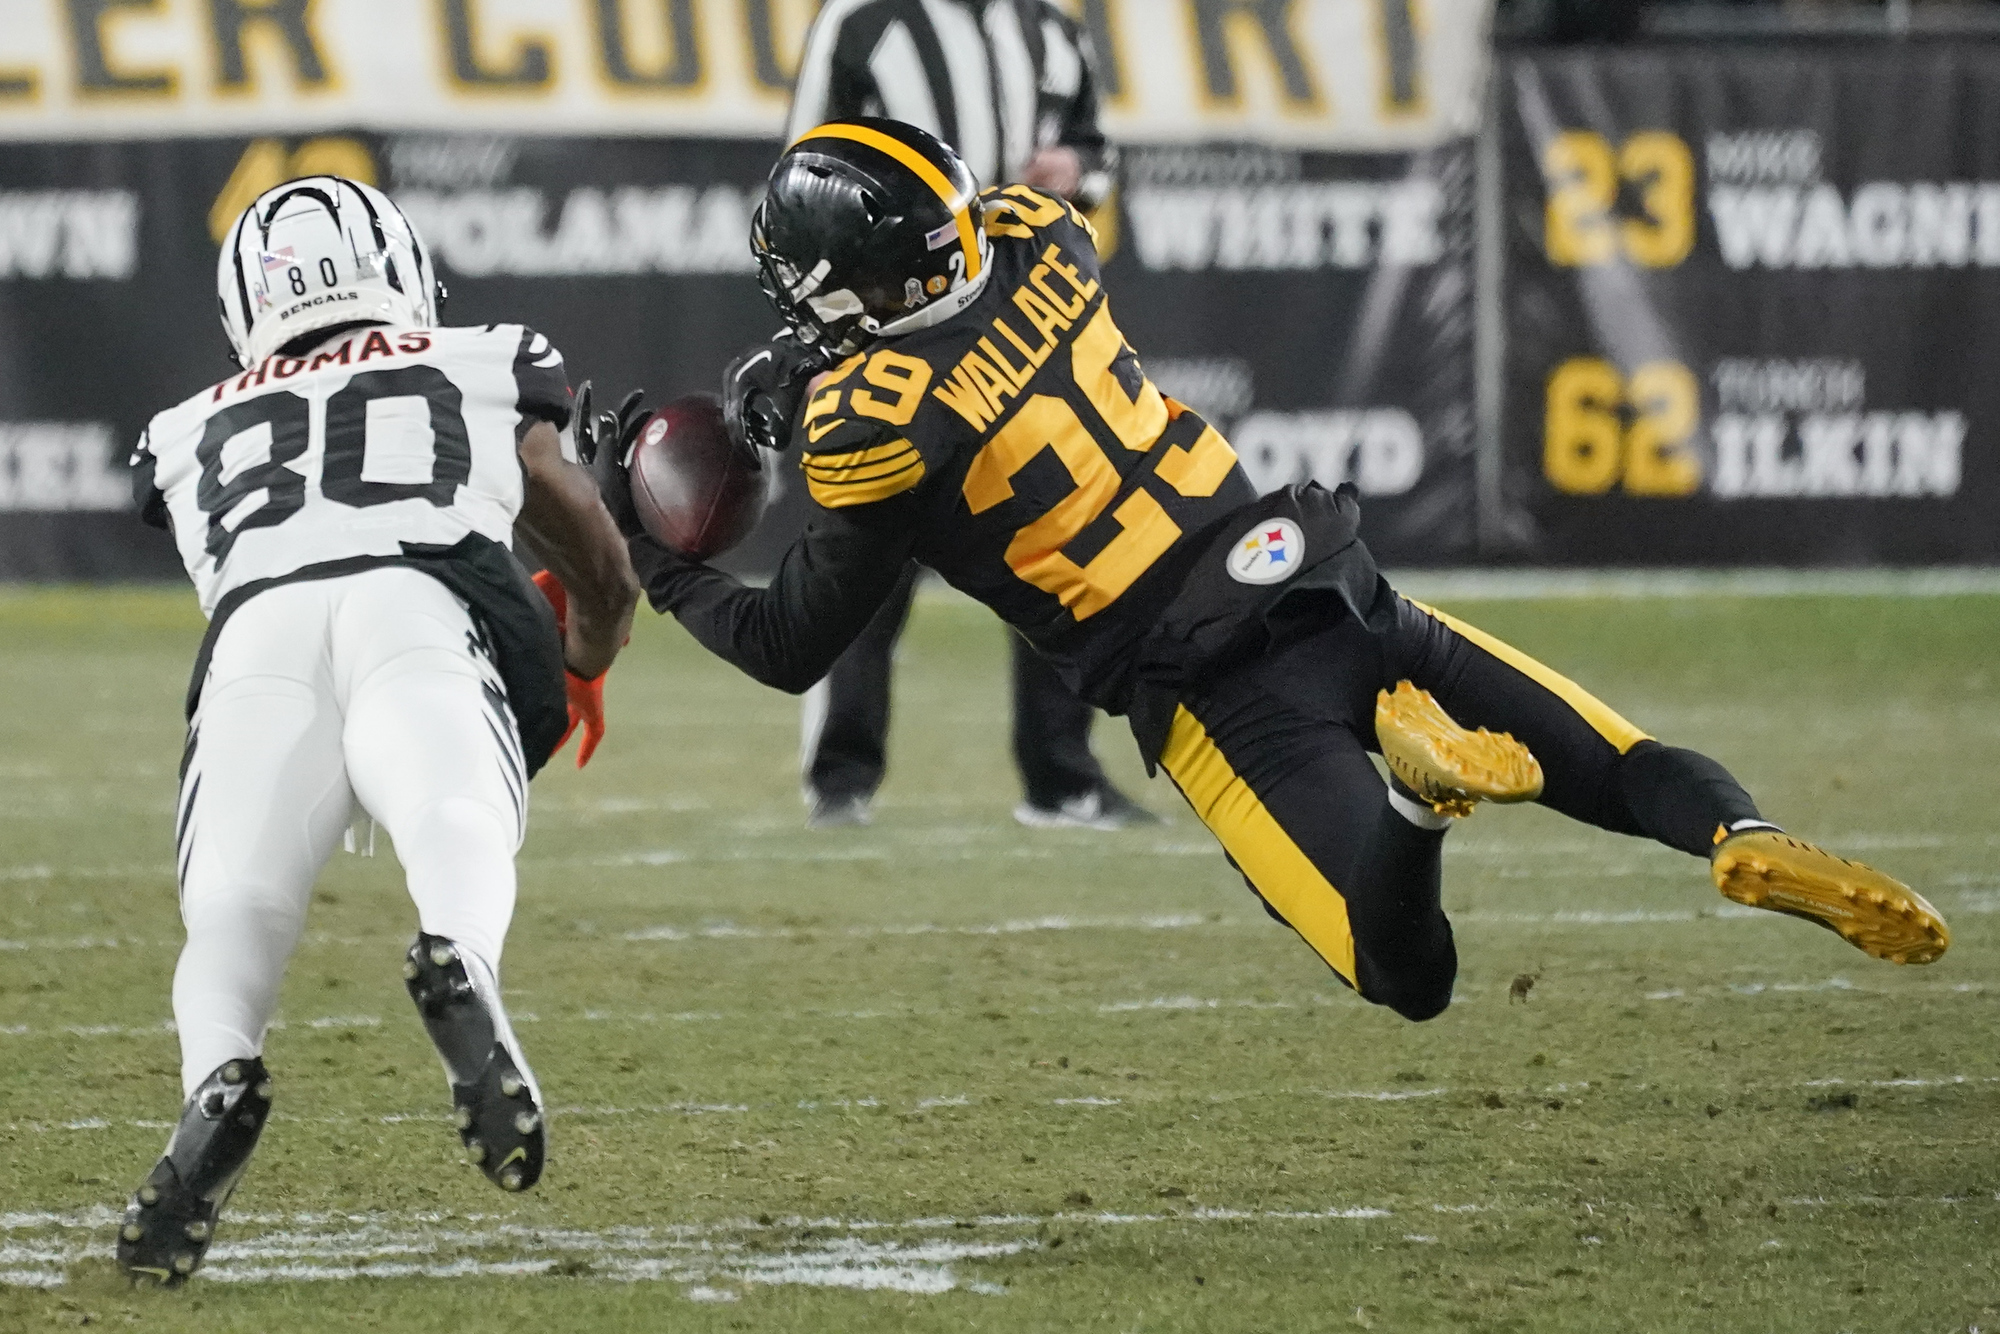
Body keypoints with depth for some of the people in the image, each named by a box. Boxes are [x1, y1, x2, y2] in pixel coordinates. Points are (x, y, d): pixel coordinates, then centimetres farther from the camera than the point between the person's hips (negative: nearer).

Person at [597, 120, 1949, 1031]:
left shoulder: (874, 426, -12)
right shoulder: (1038, 241, 4)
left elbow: (794, 646, 0)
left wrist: (659, 569, 16)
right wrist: (803, 393, 29)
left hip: (1212, 690, -5)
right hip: (1325, 575, 5)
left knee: (1415, 980, -5)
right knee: (1623, 770, 7)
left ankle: (1416, 786, -33)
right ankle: (1744, 838, -26)